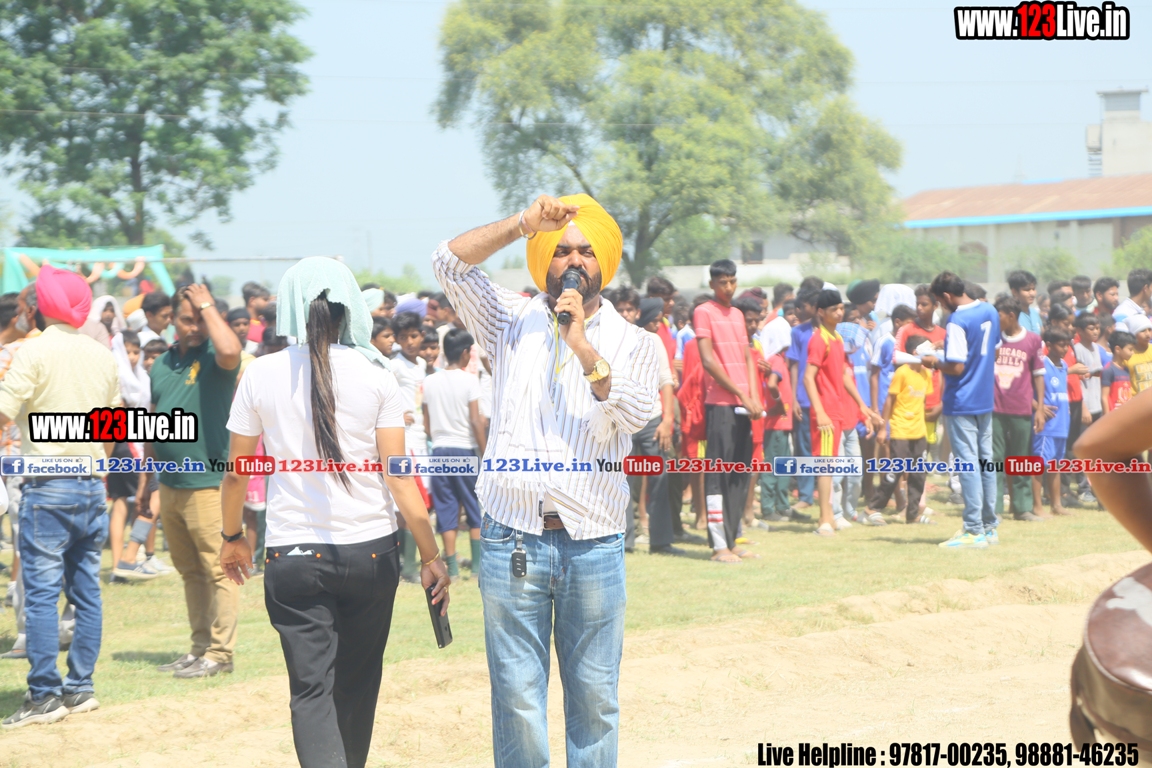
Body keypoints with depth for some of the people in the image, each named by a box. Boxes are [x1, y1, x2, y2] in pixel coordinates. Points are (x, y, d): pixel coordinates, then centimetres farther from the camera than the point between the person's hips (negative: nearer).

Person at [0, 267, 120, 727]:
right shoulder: (102, 356, 10)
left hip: (48, 485, -6)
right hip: (92, 484, 6)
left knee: (41, 591, -4)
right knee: (86, 589, 10)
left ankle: (45, 695, -5)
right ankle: (81, 687, 13)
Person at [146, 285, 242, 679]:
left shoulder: (213, 357, -7)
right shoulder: (162, 364, 13)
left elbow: (230, 351, -33)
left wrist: (207, 305, -20)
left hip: (208, 481, -7)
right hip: (170, 484, 8)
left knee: (218, 570, -5)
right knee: (190, 572, 14)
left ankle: (220, 653, -3)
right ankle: (201, 647, 21)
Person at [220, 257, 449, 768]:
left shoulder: (262, 374, -3)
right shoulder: (374, 374, -5)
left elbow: (236, 472, 3)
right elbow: (397, 475, -7)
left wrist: (232, 537, 19)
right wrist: (430, 556, -1)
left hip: (293, 554, -1)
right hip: (370, 549, 1)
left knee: (311, 690, 0)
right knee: (358, 682, 18)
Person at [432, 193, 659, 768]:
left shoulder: (632, 342, 10)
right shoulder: (514, 321, 11)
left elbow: (638, 413, -8)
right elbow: (450, 263, -1)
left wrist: (584, 348, -16)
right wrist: (521, 225, -10)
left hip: (593, 541, 1)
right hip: (512, 537, 0)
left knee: (595, 694, 5)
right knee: (516, 694, 0)